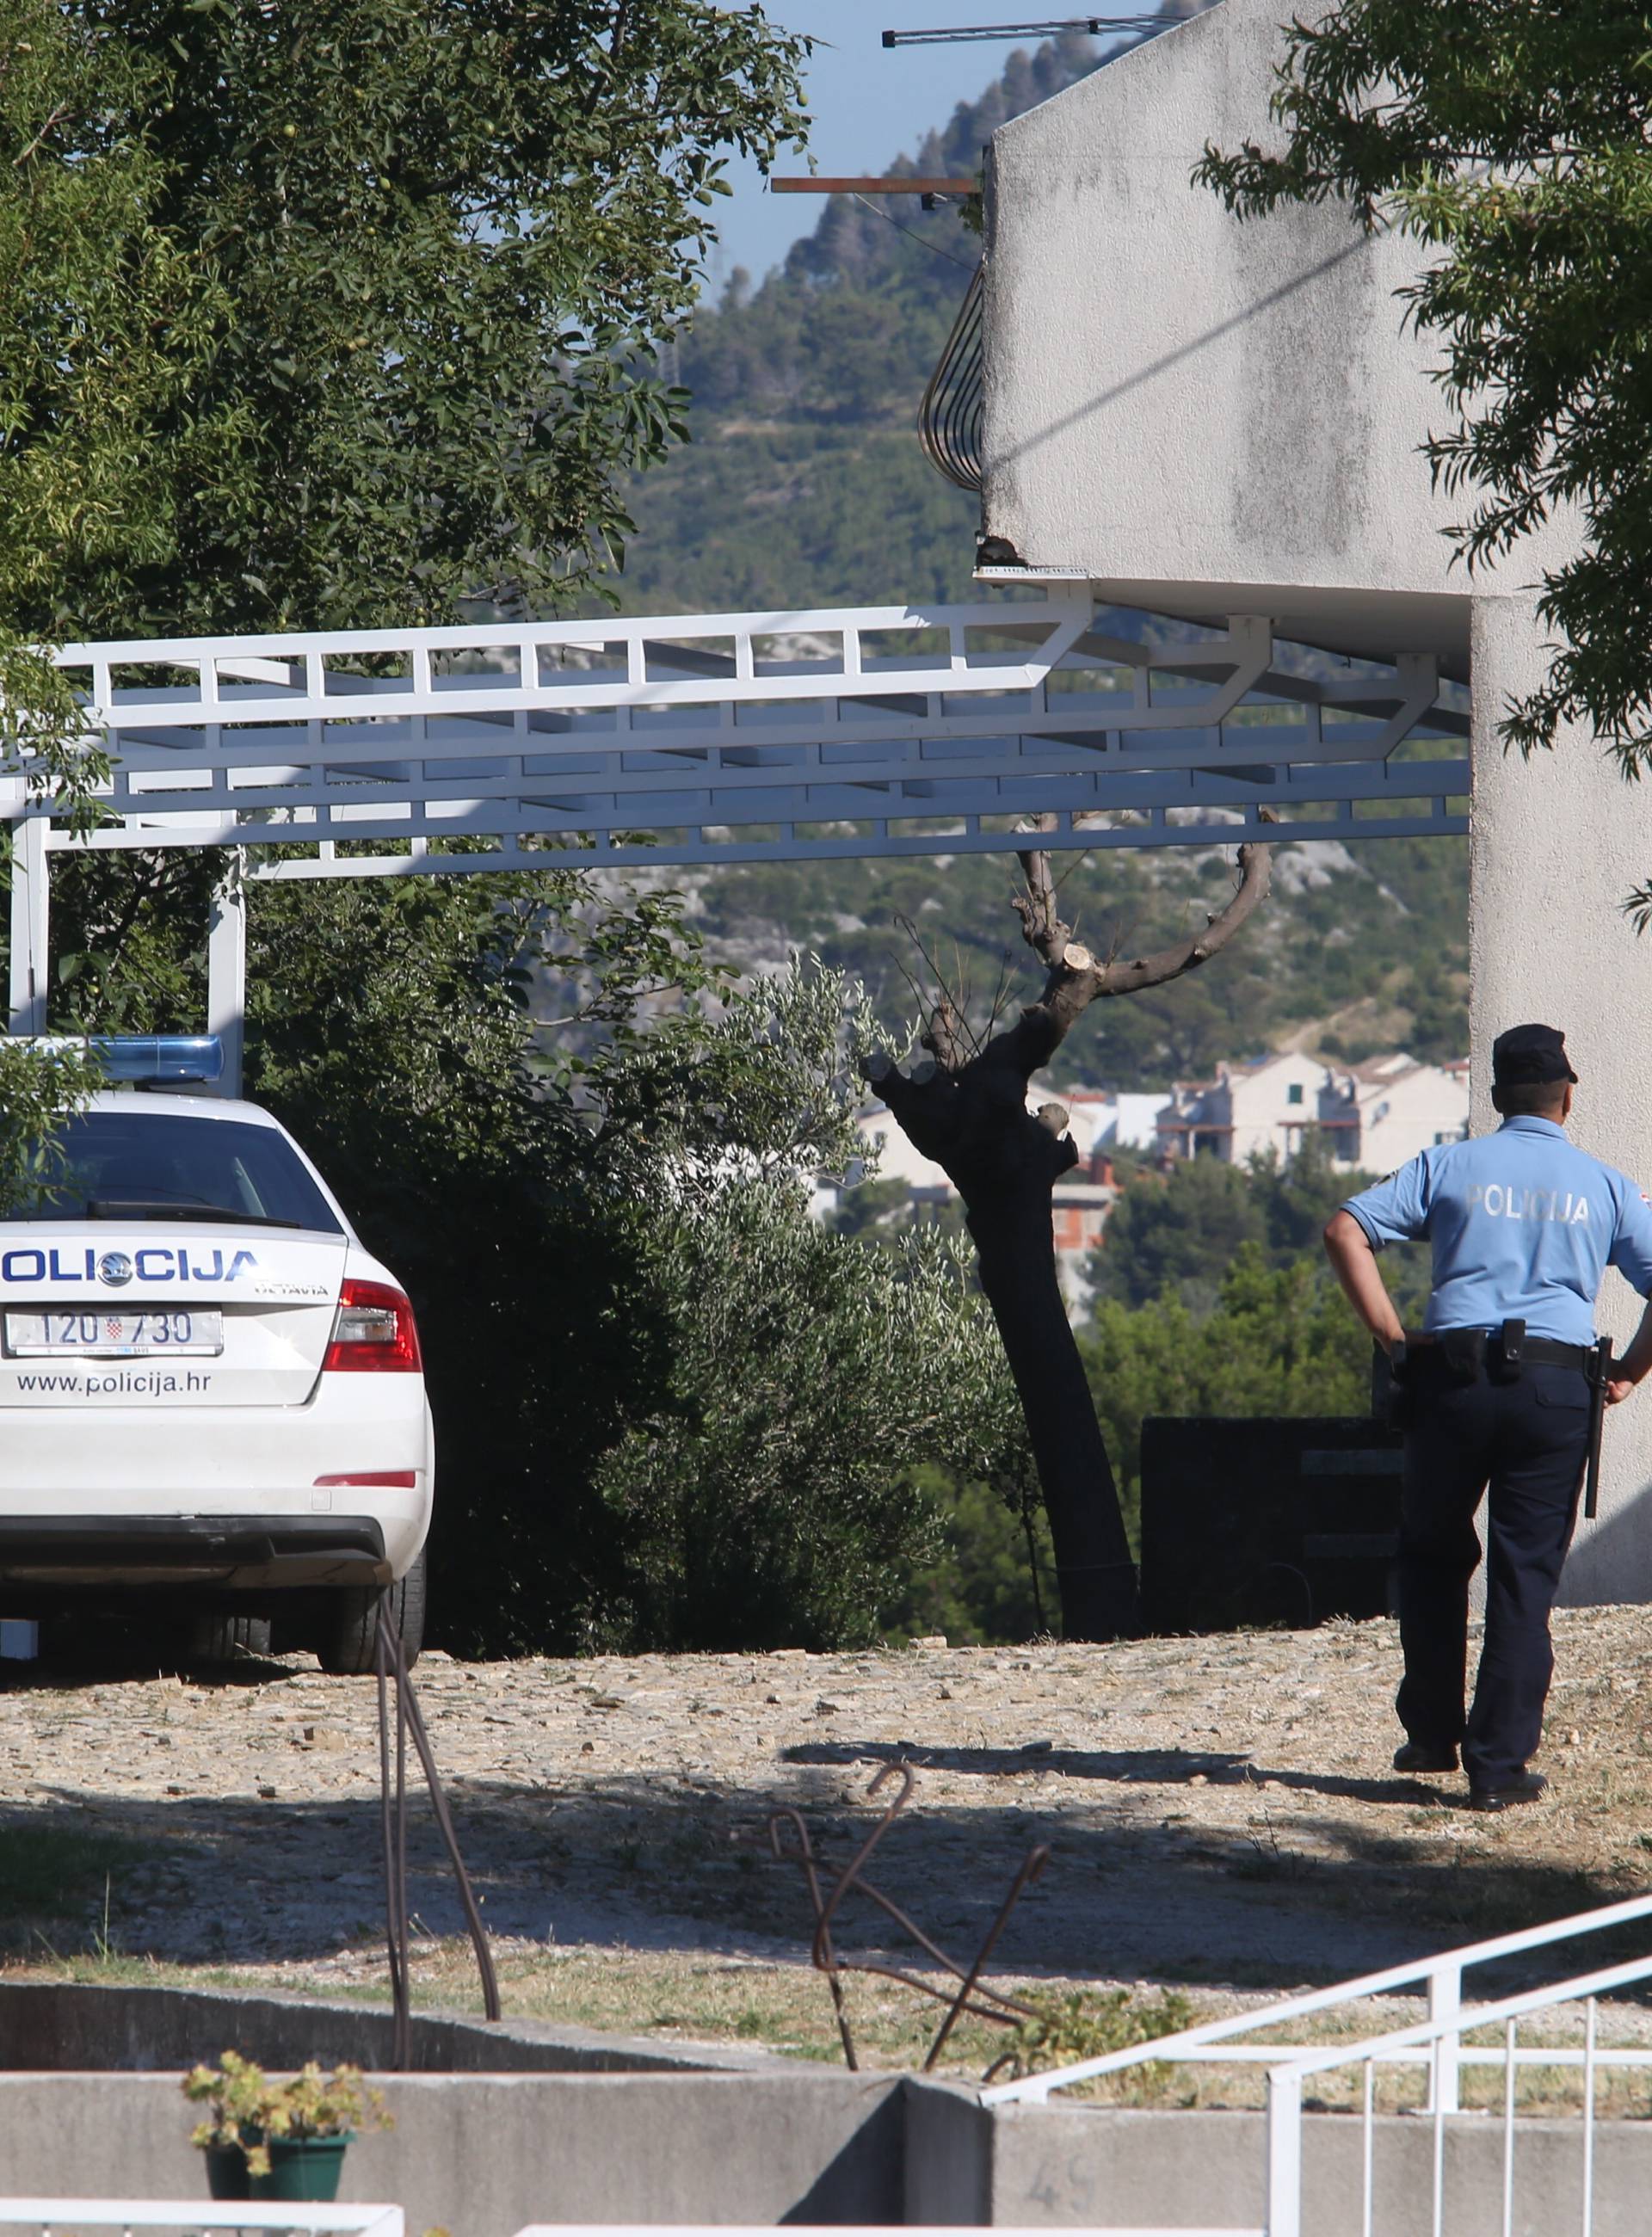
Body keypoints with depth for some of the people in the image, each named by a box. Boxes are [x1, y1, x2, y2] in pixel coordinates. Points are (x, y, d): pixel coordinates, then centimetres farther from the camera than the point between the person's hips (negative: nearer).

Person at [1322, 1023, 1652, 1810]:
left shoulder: (1448, 1167, 9)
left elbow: (1346, 1230, -2)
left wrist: (1391, 1336, 0)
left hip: (1454, 1380, 0)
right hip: (1557, 1384, 0)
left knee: (1432, 1554, 19)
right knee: (1524, 1576, 3)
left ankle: (1432, 1733, 21)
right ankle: (1500, 1765, -1)